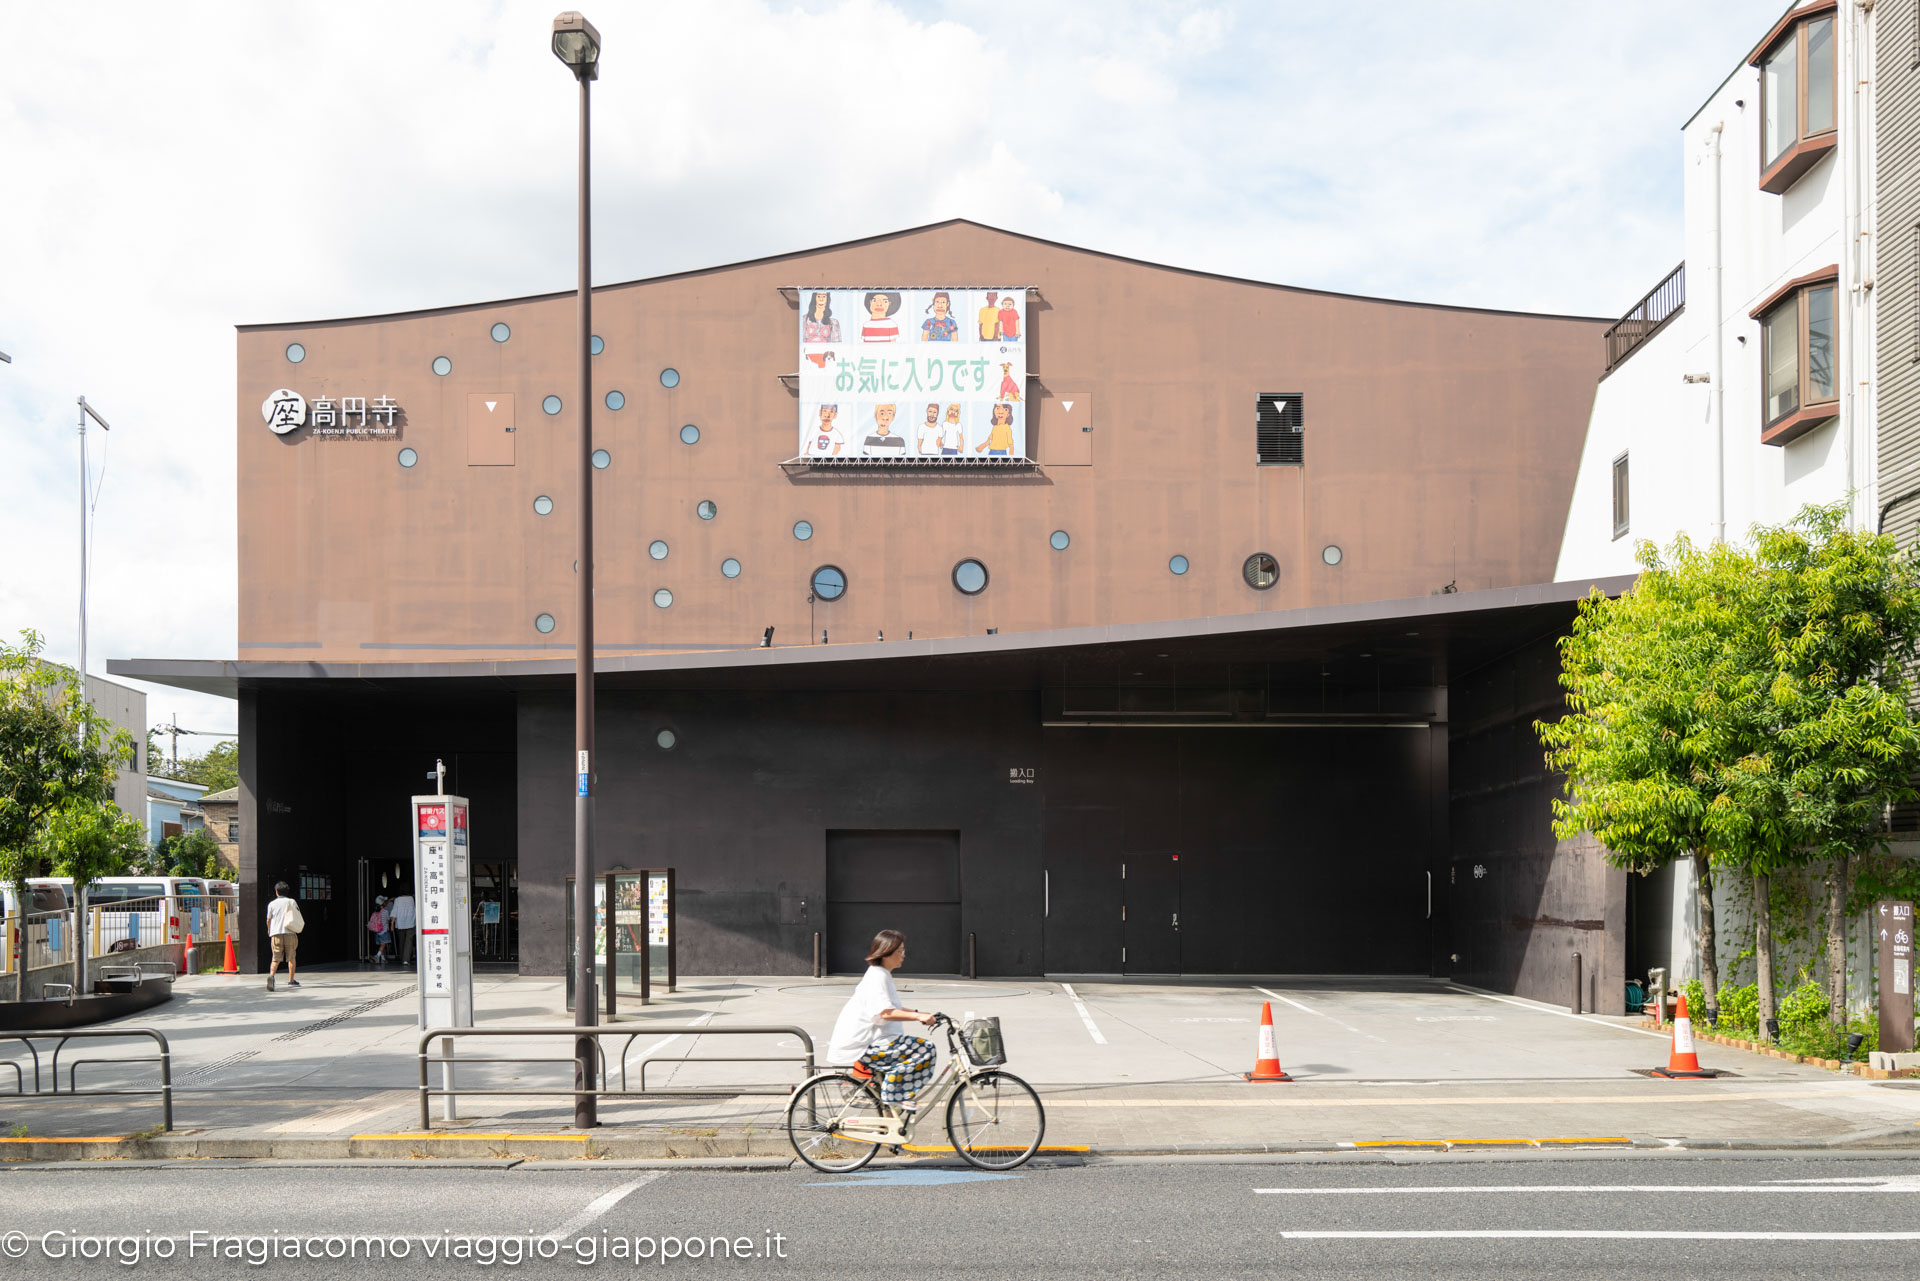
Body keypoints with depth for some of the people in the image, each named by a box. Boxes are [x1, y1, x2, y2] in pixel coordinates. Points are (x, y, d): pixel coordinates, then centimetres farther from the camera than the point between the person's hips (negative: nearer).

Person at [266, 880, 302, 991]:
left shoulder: (272, 904, 4)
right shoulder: (291, 902, 4)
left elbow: (268, 920, 8)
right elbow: (298, 917, 4)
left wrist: (269, 930, 27)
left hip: (276, 933, 0)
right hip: (290, 933, 0)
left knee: (276, 958, -2)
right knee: (291, 957, 10)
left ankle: (271, 975, -28)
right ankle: (291, 980, 12)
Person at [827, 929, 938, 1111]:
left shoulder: (881, 974, 18)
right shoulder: (878, 976, -14)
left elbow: (889, 1009, 27)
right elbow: (886, 1013, -27)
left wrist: (917, 1013, 17)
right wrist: (918, 1016, -32)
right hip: (860, 1046, -11)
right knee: (924, 1048, -17)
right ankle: (894, 1095, -15)